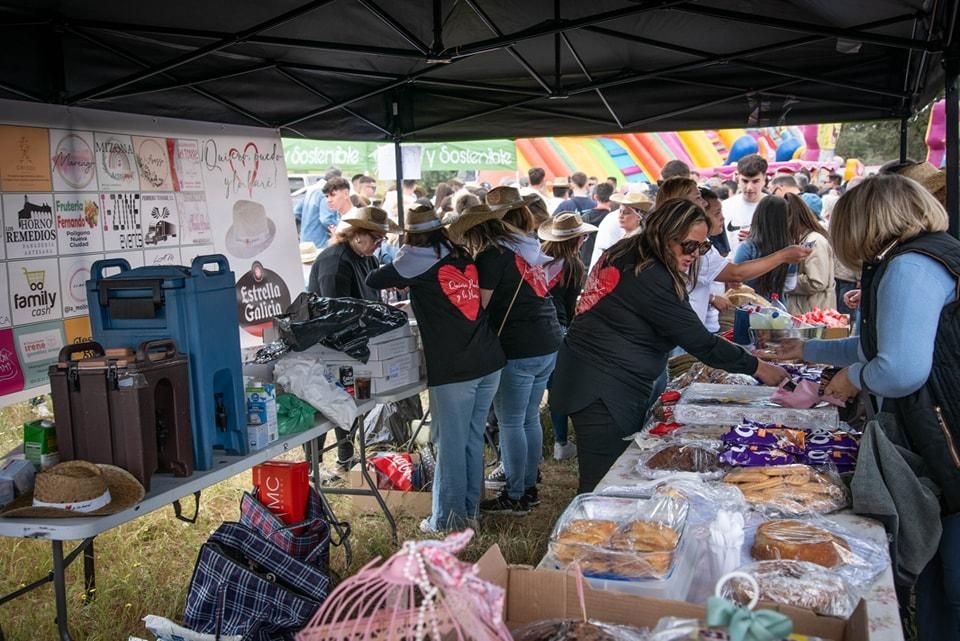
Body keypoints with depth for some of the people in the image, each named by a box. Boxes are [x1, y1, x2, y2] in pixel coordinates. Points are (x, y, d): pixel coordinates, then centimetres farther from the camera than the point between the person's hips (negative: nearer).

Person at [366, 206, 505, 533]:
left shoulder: (419, 259, -3)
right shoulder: (463, 256, 14)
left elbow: (372, 281, 1)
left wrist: (400, 281, 23)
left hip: (453, 369, -6)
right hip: (489, 362, 6)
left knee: (450, 443, 3)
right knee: (474, 439, 15)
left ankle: (448, 520, 13)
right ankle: (471, 509, 26)